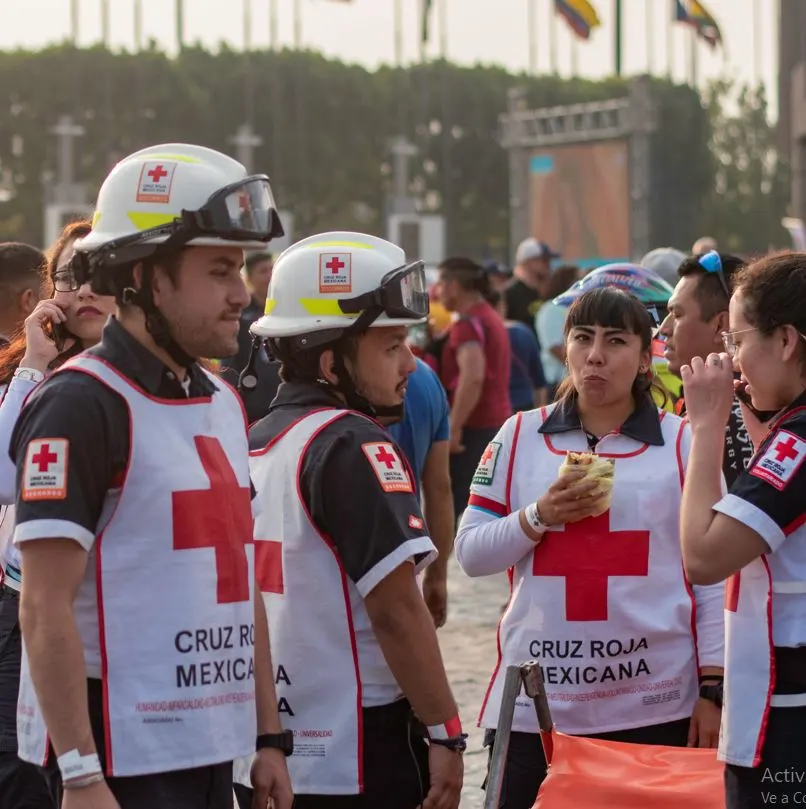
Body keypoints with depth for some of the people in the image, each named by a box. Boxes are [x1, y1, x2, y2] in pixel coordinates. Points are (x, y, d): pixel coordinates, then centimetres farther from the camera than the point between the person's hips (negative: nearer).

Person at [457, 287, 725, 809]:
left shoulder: (683, 443, 3)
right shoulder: (520, 436, 7)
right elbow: (470, 554, 6)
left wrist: (713, 689, -1)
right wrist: (539, 516, -11)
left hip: (654, 704, -1)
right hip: (535, 704, 2)